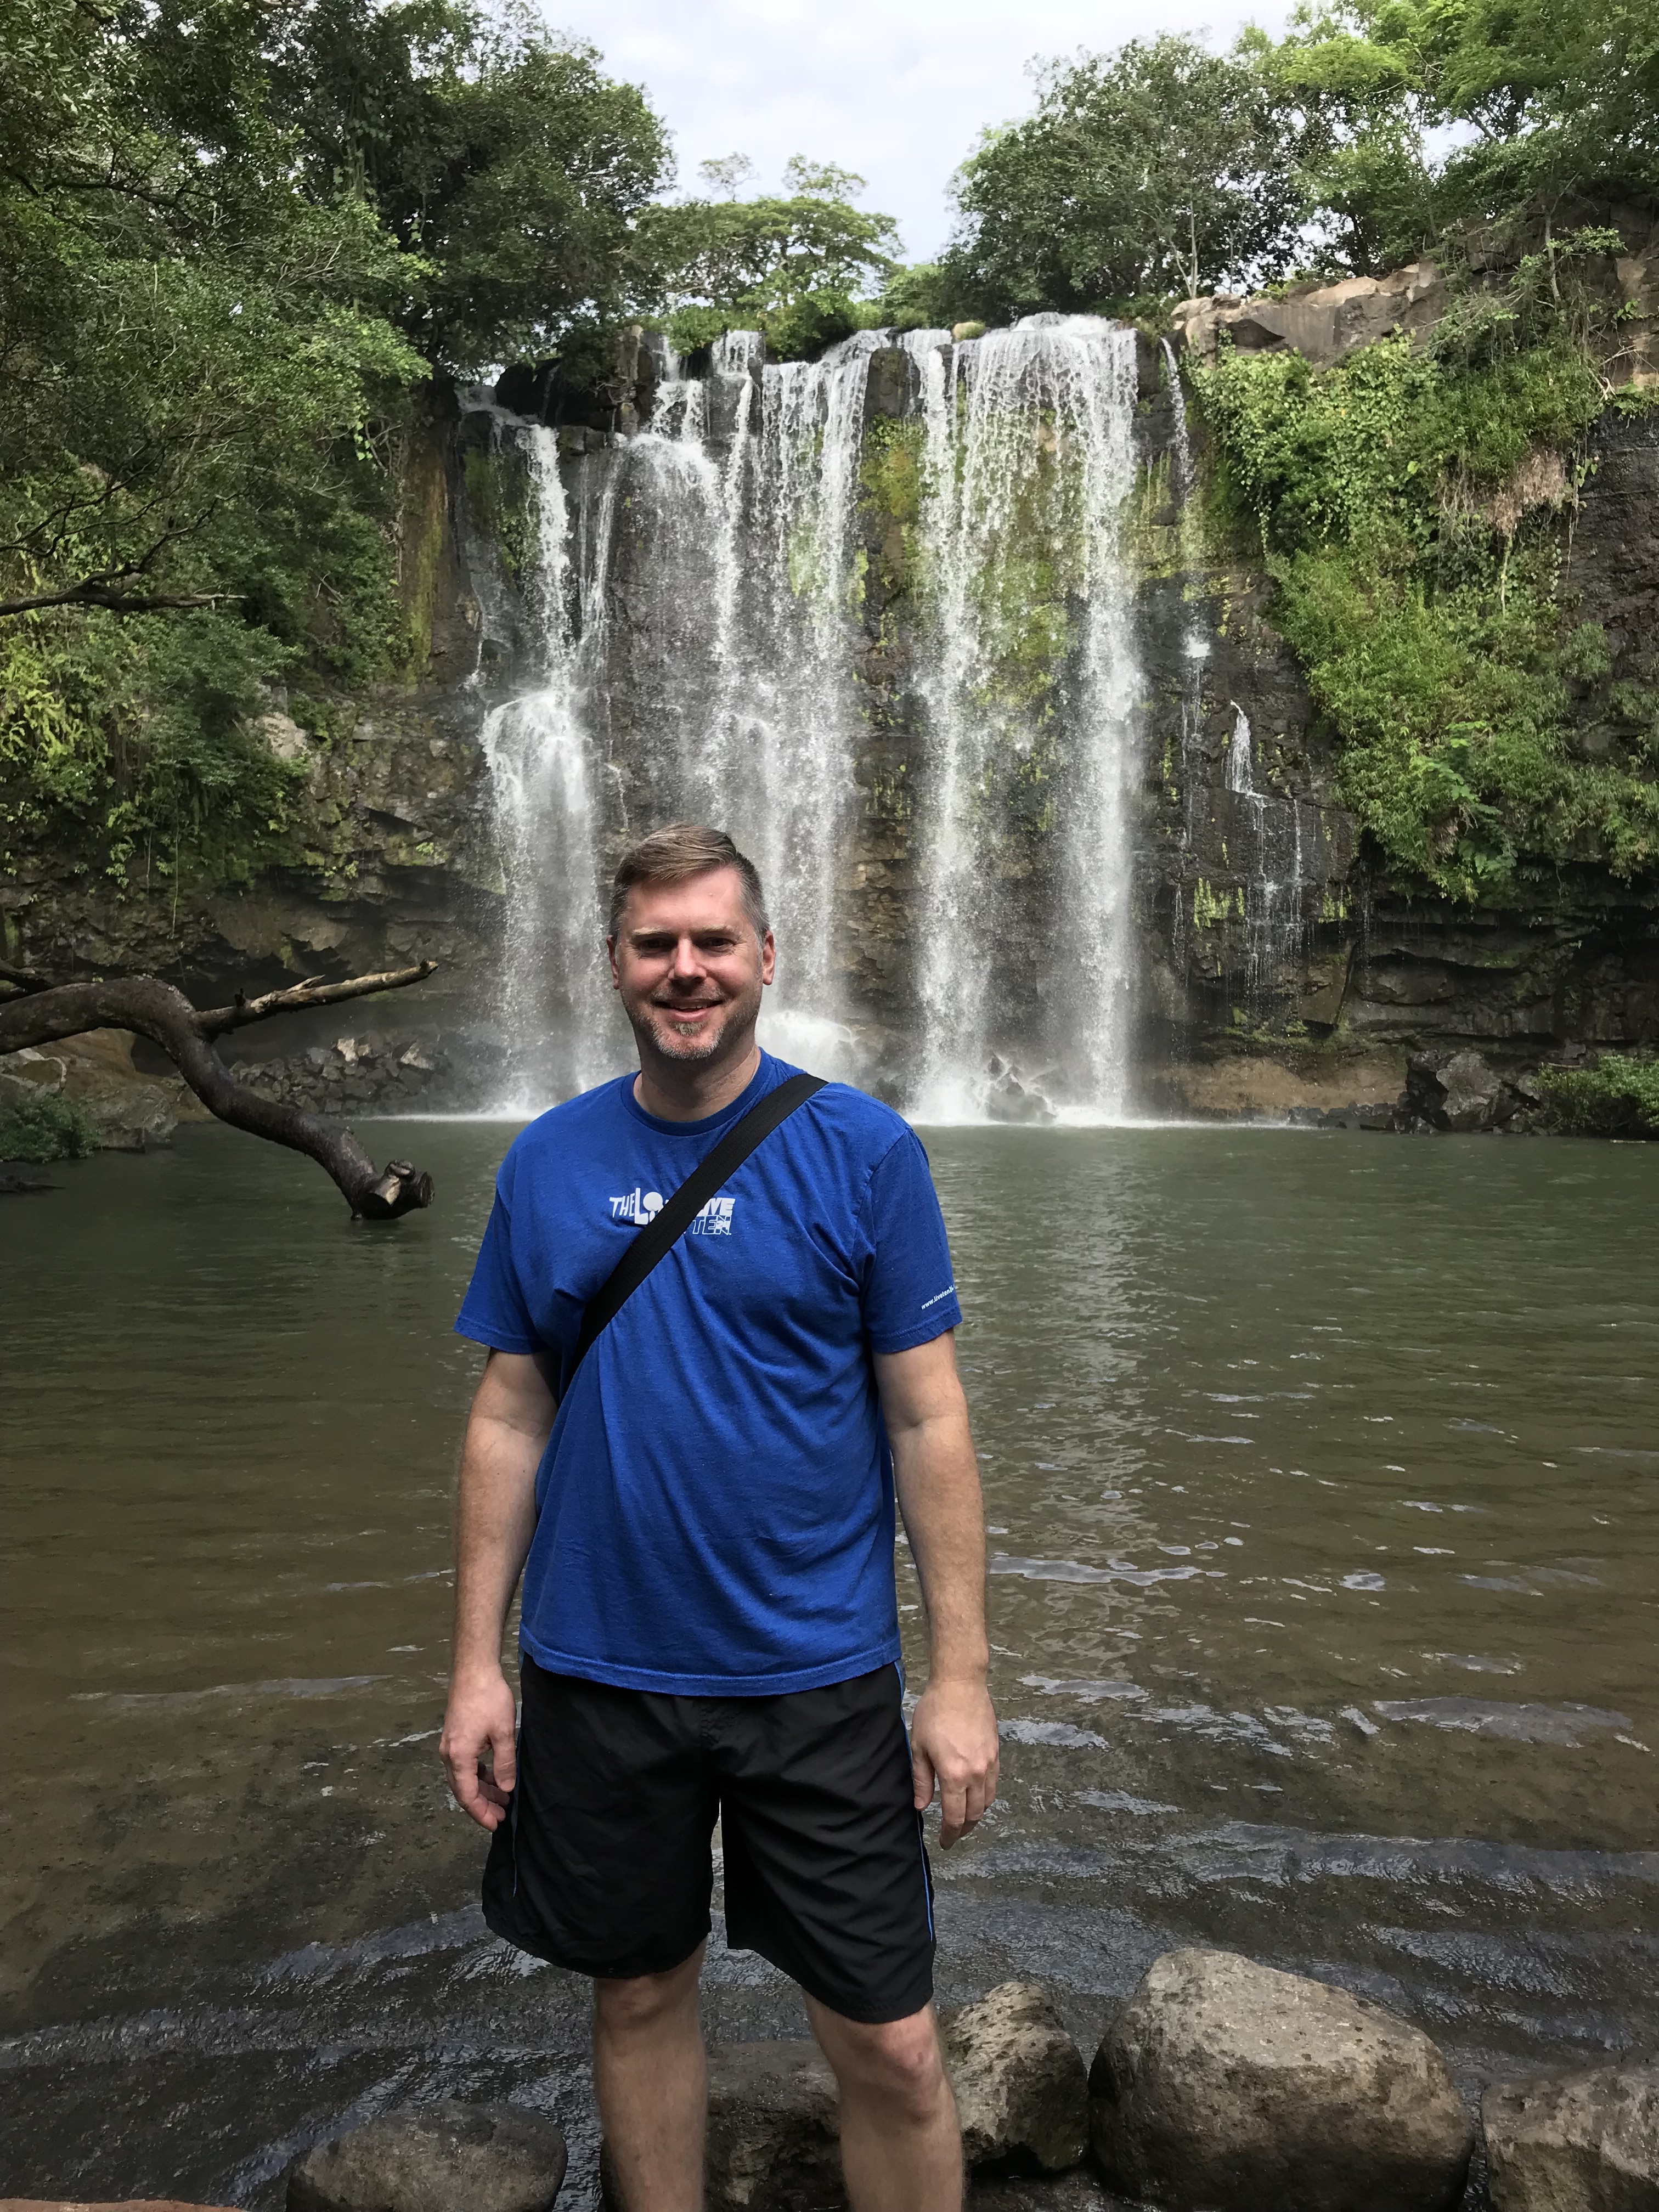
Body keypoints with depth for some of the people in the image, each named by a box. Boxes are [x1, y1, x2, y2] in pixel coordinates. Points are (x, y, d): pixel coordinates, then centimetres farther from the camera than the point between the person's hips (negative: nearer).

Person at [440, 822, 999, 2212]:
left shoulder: (863, 1152, -8)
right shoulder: (548, 1163, 0)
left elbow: (927, 1421, -7)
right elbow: (511, 1420, 4)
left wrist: (960, 1677, -9)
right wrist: (476, 1664, 2)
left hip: (817, 1675, -2)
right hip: (598, 1673, 3)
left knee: (889, 2049, 6)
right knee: (641, 1993, 20)